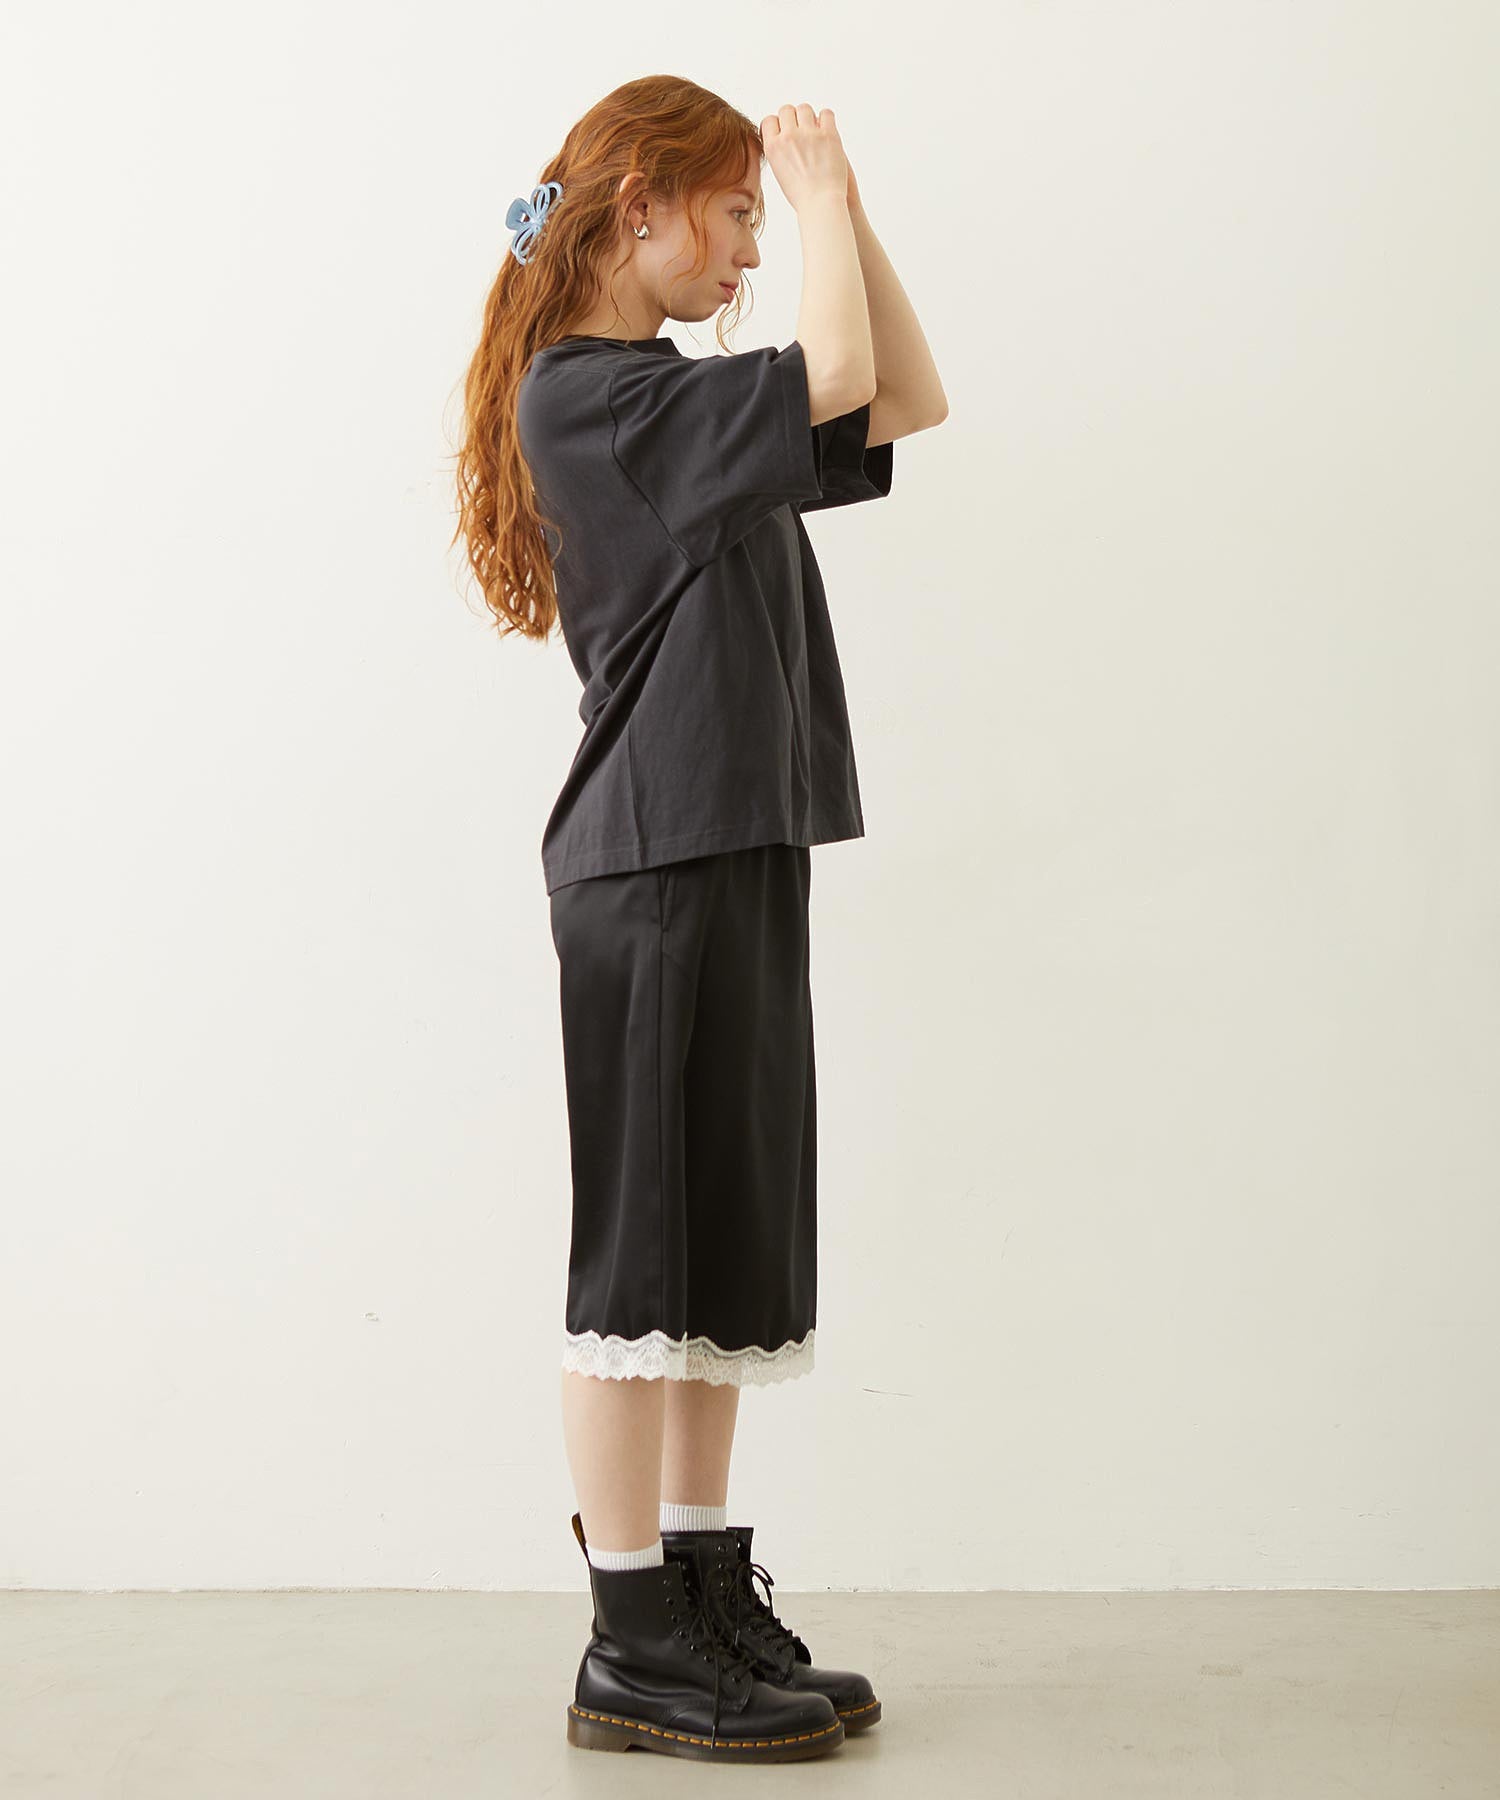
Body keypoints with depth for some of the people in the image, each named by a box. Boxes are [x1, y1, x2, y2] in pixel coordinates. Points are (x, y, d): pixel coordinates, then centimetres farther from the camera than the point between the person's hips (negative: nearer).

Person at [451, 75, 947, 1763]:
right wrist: (819, 193, -5)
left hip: (736, 859, 10)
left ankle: (710, 1601, 20)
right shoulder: (585, 393, -10)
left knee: (732, 1252, 11)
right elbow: (837, 378, -21)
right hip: (657, 865, -10)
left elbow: (906, 402, 22)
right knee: (648, 1252, -5)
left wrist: (846, 208, 14)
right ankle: (633, 1650, 3)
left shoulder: (669, 399, 20)